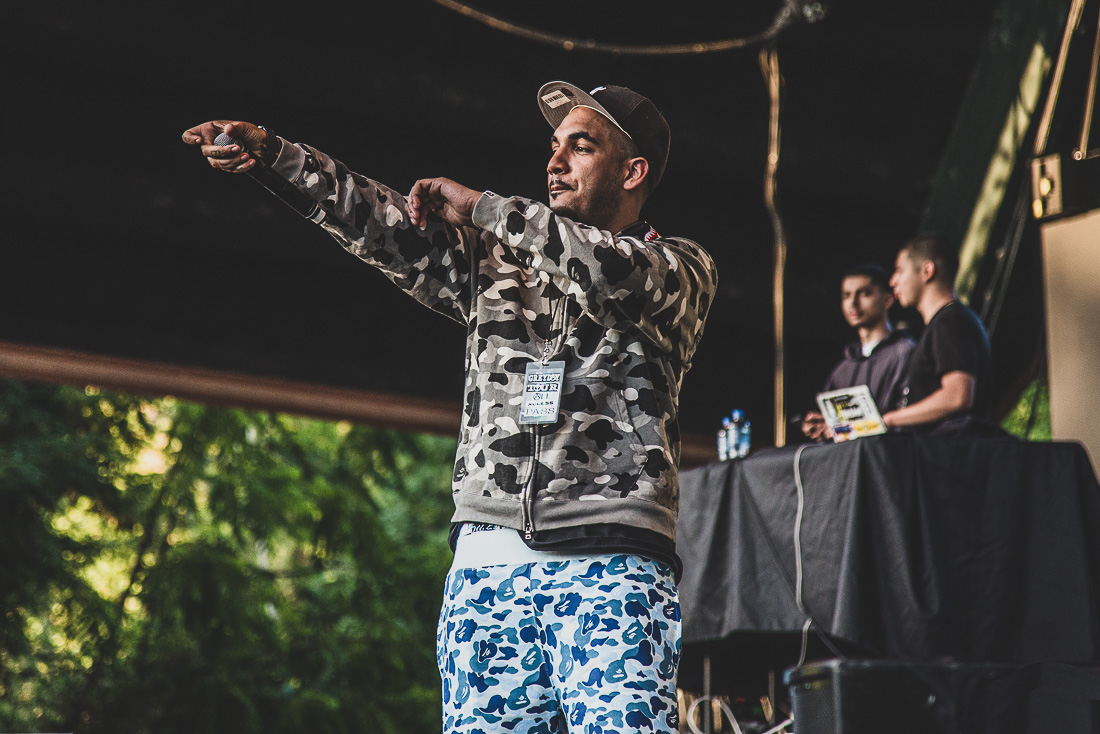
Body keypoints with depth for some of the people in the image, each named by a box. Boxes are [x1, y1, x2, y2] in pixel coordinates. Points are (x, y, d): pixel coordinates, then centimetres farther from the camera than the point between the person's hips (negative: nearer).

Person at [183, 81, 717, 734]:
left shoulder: (682, 268, 12)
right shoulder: (498, 259, 25)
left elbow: (614, 271, -10)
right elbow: (392, 225, 13)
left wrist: (483, 208, -1)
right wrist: (271, 154, 0)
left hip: (611, 562, -4)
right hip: (489, 557, 4)